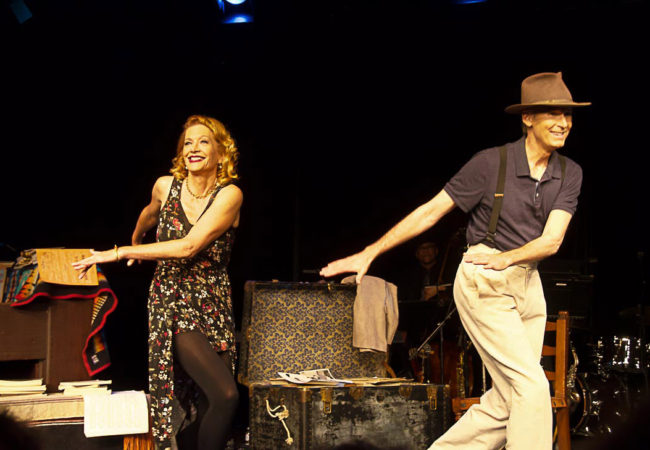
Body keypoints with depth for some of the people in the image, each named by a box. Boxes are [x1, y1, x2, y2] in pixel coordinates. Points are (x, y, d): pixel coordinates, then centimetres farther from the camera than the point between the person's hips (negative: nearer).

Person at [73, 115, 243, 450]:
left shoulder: (229, 195, -8)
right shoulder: (166, 186, 0)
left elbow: (189, 246, -19)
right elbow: (149, 214, 26)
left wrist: (120, 253, -16)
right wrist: (135, 242, 45)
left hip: (213, 306, 1)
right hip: (171, 301, -1)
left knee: (208, 403, 0)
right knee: (225, 395, -19)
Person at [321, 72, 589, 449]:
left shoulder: (570, 174, 3)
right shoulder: (491, 162, -9)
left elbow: (552, 240, -7)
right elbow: (430, 212, -6)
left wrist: (507, 258, -27)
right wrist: (368, 253, -7)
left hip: (529, 285, 6)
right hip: (483, 283, -6)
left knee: (507, 403, 6)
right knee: (531, 386, -13)